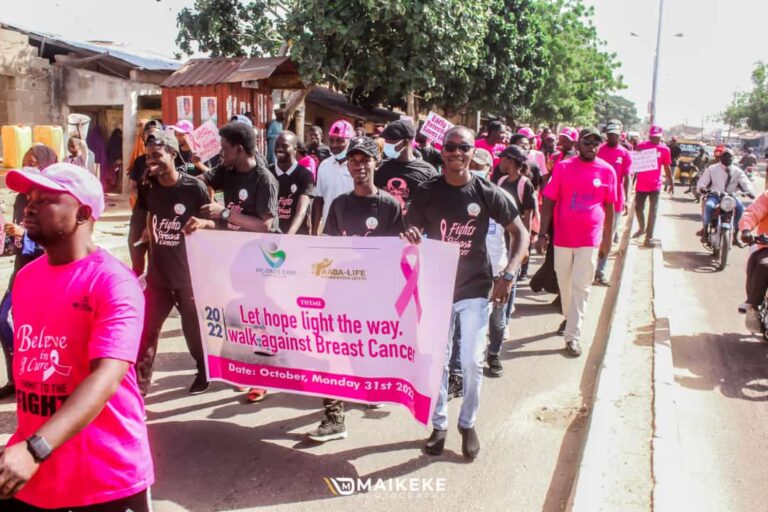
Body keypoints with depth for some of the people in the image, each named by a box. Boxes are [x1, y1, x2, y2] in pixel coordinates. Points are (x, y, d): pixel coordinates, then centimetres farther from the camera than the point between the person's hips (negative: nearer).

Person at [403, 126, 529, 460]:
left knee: (472, 361, 2)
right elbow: (411, 237, 2)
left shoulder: (487, 193, -7)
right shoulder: (426, 192, -4)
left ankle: (468, 424, 23)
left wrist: (508, 275, -12)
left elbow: (520, 234, -1)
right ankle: (439, 424, 27)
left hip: (475, 288, -1)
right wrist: (411, 240, -23)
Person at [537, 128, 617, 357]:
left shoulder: (607, 171, -1)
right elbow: (548, 202, -2)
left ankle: (572, 336, 3)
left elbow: (609, 207, 6)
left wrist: (607, 239, 7)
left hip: (589, 239, -1)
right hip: (562, 237, 1)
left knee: (581, 287, -1)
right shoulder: (563, 167, -3)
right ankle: (569, 318, 37)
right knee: (564, 283, 14)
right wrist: (542, 233, -6)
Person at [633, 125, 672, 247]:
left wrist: (671, 184, 8)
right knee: (638, 208, 10)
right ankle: (641, 228, 35)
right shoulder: (641, 146, -1)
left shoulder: (664, 149, -1)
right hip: (641, 184, 1)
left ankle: (649, 236, 2)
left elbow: (667, 168, 7)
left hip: (655, 185, -1)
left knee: (653, 211, -2)